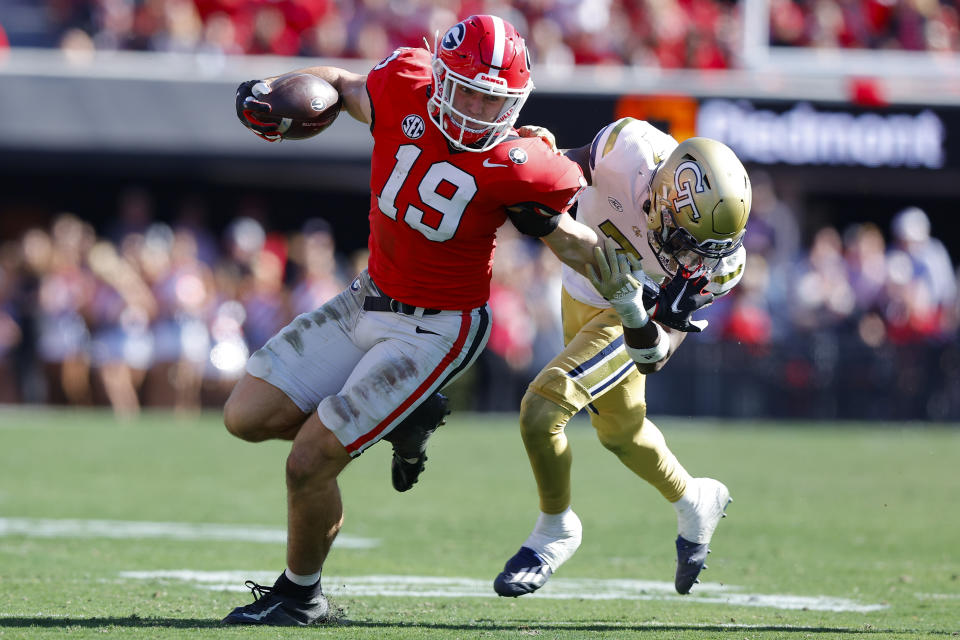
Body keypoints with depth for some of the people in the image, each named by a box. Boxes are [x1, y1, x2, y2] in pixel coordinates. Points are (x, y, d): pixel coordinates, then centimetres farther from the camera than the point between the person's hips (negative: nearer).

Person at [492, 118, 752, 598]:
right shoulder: (631, 149, -35)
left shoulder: (718, 262, -34)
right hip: (581, 293, 4)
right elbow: (569, 170, -11)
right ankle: (695, 504, 52)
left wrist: (630, 303, -47)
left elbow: (653, 359, -30)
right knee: (620, 431, 24)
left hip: (635, 316, -4)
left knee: (541, 410, -17)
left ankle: (555, 532, 9)